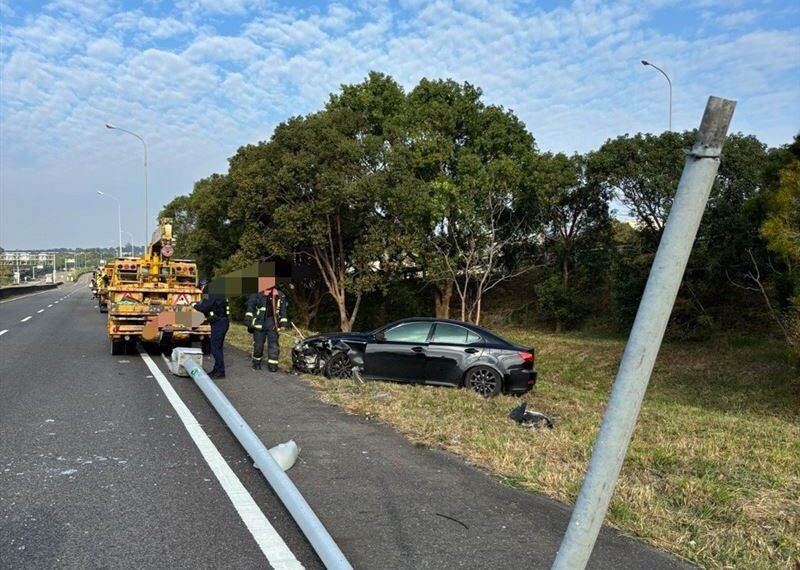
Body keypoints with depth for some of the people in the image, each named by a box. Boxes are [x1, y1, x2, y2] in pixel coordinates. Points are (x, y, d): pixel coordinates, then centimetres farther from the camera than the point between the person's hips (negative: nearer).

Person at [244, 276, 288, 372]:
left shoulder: (279, 296, 1)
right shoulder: (256, 295, -1)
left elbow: (283, 310, 7)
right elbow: (250, 307, 1)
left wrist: (283, 323, 3)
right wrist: (248, 319, -8)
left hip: (273, 324, 0)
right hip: (259, 323, 0)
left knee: (273, 344, -2)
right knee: (258, 344, 7)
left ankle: (273, 364, 4)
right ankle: (256, 362, 25)